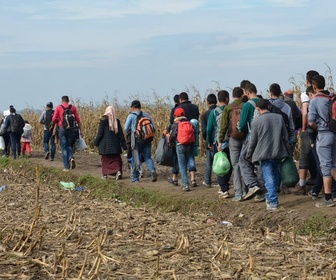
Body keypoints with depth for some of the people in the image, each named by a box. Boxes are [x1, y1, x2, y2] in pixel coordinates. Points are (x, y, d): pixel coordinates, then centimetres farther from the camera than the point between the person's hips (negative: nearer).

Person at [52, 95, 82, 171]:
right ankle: (71, 157, -8)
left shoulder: (58, 107, -2)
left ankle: (67, 167, -2)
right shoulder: (73, 107, 5)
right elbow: (78, 120, 3)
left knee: (64, 148, 3)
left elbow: (53, 119, -5)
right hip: (71, 129, 2)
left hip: (62, 128, -2)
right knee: (69, 145, 21)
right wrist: (80, 130, 8)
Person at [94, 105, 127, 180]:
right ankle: (118, 171, -16)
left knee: (105, 160, 10)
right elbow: (120, 134, 4)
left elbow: (100, 133, -7)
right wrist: (124, 144, 9)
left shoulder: (103, 121, -9)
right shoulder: (117, 121, 0)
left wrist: (96, 142, 8)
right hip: (115, 145, 2)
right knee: (116, 159, 6)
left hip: (105, 144, -2)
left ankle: (105, 174, 11)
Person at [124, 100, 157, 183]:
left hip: (136, 139, -3)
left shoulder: (131, 115, -3)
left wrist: (130, 132, 18)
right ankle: (152, 170, -21)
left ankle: (135, 178, 12)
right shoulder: (147, 115, 9)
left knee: (135, 159, 7)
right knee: (148, 157, 6)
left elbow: (126, 128, -3)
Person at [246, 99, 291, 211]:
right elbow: (285, 137, 8)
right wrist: (288, 151, 18)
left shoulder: (256, 121, -7)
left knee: (269, 179, -4)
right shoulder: (279, 117, 4)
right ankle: (271, 197, 28)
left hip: (264, 154, -4)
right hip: (278, 152, 4)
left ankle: (273, 203, -10)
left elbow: (252, 141, -2)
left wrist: (249, 155, 11)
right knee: (276, 176, 18)